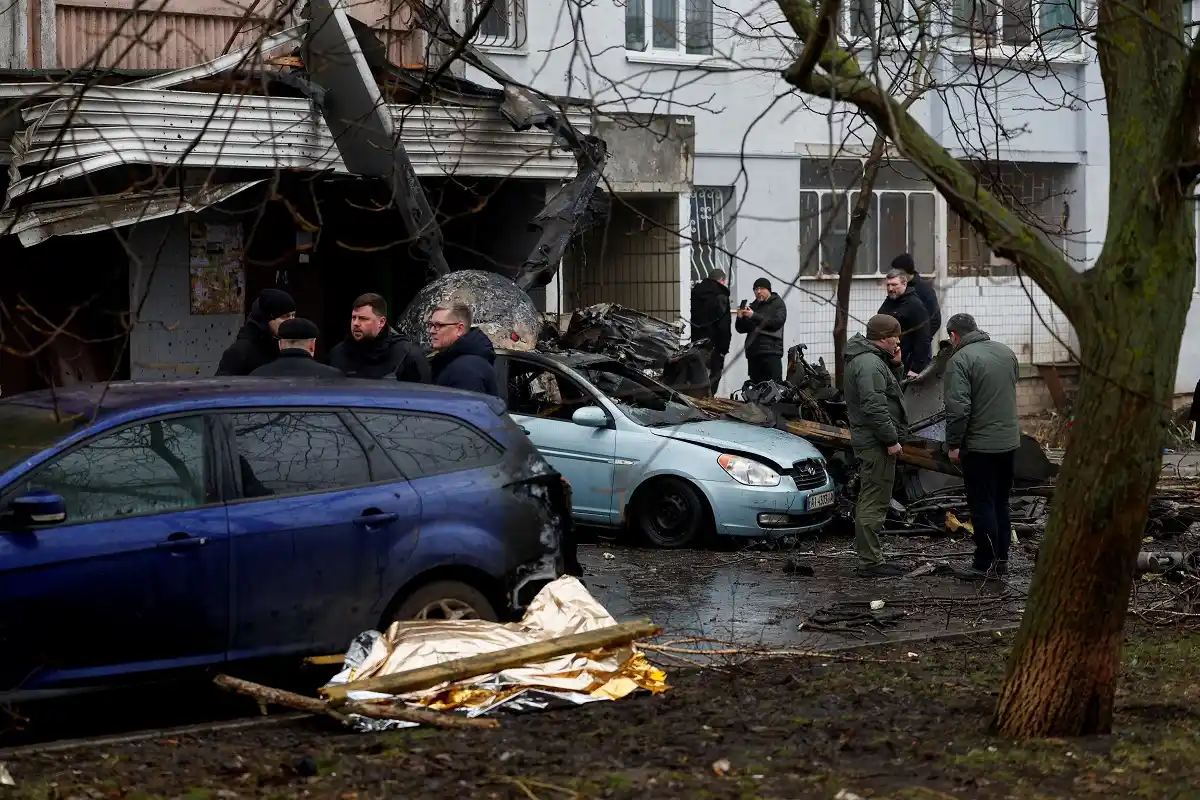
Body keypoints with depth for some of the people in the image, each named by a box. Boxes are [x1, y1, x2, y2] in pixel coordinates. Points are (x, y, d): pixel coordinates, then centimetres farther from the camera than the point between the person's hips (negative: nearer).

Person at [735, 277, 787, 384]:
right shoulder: (753, 306, 20)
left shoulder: (778, 304, 6)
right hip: (752, 352, 5)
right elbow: (741, 329, 19)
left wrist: (754, 316, -17)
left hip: (771, 352, -5)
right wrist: (740, 318, -3)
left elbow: (776, 322, -12)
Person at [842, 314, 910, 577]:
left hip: (866, 440, 11)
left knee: (869, 500, 16)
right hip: (876, 442, -11)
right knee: (875, 501, -9)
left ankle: (868, 557, 23)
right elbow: (874, 406, -25)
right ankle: (870, 561, -9)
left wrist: (894, 364, 8)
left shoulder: (866, 359, 16)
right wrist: (891, 439, -21)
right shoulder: (870, 363, -19)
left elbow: (885, 390, 23)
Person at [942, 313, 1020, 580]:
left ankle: (986, 563, 1)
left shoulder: (960, 360, -16)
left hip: (979, 445, -7)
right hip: (1009, 441, 7)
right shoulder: (1006, 352, 8)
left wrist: (953, 443, -13)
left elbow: (958, 407, -21)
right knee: (1001, 503, 16)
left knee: (982, 505, -1)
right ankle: (1001, 558, 21)